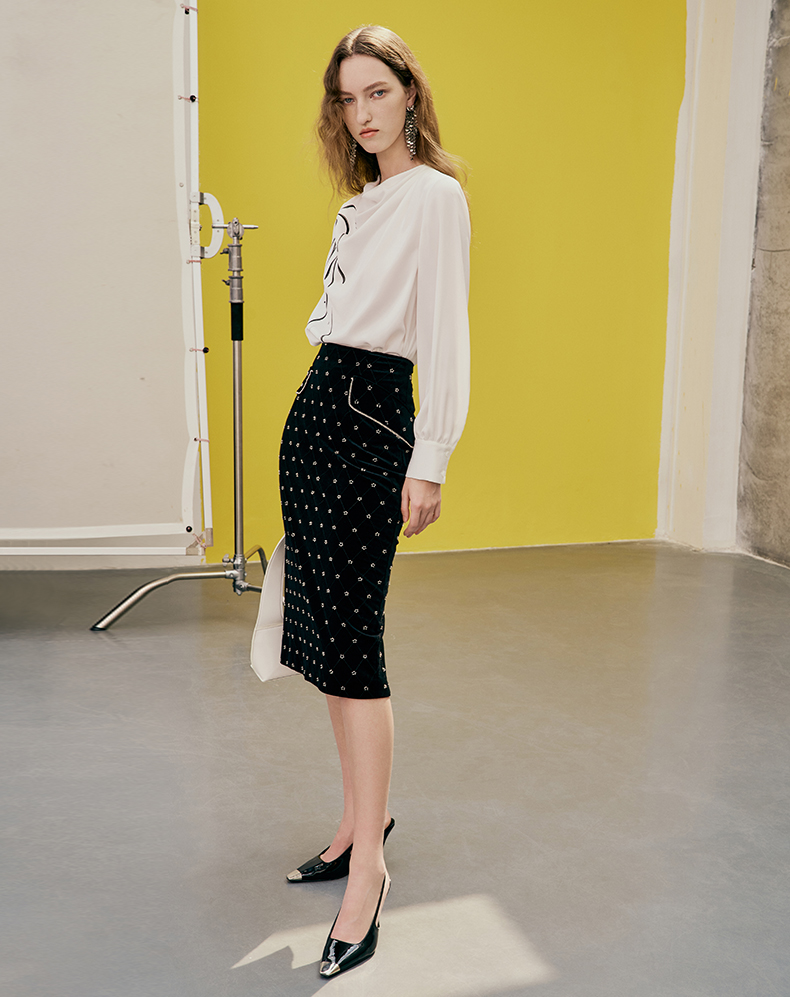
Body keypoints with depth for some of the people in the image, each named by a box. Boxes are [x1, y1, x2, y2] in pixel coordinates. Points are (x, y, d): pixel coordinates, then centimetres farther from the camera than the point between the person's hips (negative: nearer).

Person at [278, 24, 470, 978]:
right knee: (323, 630, 10)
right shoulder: (359, 202, 19)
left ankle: (367, 868, 0)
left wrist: (429, 463, -18)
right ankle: (363, 813, 25)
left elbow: (445, 334, -13)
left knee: (352, 641, -10)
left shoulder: (435, 195, -7)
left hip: (373, 415, -9)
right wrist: (327, 401, 17)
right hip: (315, 407, 9)